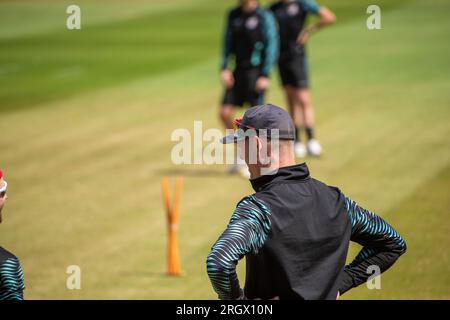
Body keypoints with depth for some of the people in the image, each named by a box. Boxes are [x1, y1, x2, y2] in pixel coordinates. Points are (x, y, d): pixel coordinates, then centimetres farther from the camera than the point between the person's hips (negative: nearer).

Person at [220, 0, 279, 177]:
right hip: (238, 70, 6)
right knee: (224, 112, 1)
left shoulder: (264, 17, -8)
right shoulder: (233, 15, 10)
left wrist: (265, 75, -14)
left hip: (256, 71, -6)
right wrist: (224, 68, 5)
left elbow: (272, 46, -9)